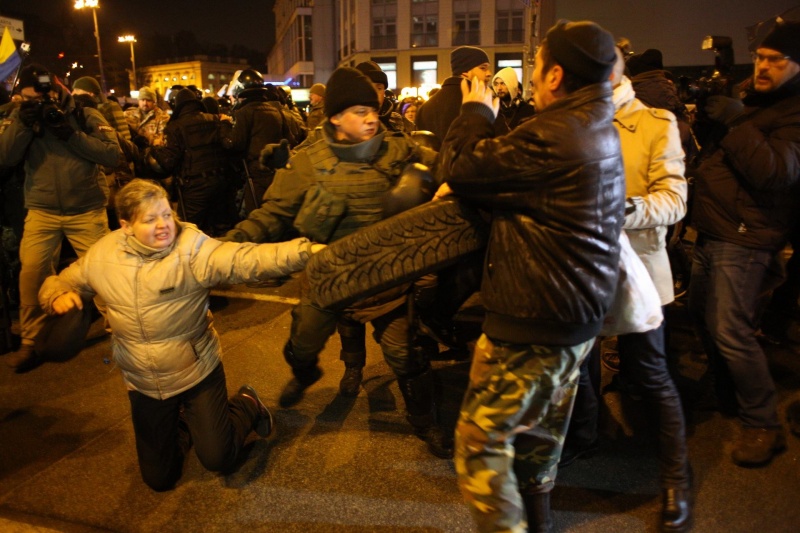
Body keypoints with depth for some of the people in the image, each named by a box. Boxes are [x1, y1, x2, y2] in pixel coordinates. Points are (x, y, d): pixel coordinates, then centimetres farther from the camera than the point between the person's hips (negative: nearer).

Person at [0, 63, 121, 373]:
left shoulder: (85, 114, -3)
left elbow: (114, 154, -14)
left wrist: (73, 135, -21)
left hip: (87, 210, -2)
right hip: (41, 211, 2)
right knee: (31, 272, -5)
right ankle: (31, 343, 9)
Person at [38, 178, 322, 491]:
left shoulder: (193, 249, -21)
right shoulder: (101, 256, -7)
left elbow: (249, 259, -34)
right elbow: (57, 283, 8)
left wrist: (309, 251, -48)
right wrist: (58, 297, -18)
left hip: (198, 374, -4)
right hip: (143, 385, 4)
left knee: (218, 459, 0)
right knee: (159, 478, 15)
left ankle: (247, 406, 30)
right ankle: (180, 424, 46)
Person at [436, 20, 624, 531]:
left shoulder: (552, 138, -26)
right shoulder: (598, 126, 7)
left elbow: (459, 167, -18)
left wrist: (476, 112, -1)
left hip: (535, 323, -10)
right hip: (581, 313, 10)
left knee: (481, 436, 4)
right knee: (543, 423, 27)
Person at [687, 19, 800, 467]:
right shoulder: (751, 103, 20)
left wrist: (736, 122, -20)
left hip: (744, 238, -9)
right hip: (712, 231, 9)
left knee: (731, 332, -11)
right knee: (703, 316, 15)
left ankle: (764, 425, 5)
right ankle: (728, 397, 34)